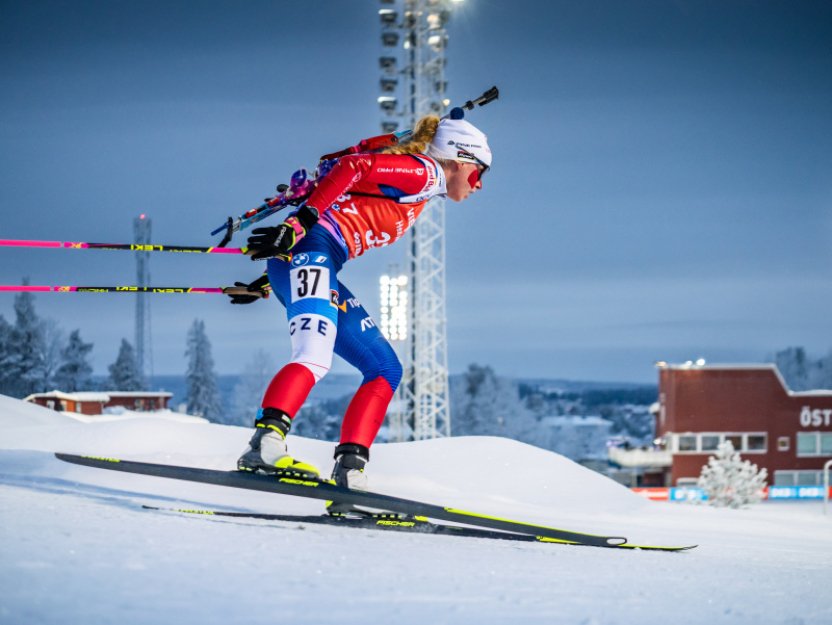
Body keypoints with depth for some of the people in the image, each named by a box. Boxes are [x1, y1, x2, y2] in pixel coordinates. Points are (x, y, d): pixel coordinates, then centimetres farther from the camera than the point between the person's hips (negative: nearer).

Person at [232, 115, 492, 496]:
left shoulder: (418, 192, 28)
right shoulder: (423, 171, 1)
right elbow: (353, 167, -14)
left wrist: (268, 282, 24)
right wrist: (298, 225, -25)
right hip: (308, 249, -10)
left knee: (386, 370, 8)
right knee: (314, 359, -30)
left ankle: (349, 468, -4)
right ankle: (264, 444, -46)